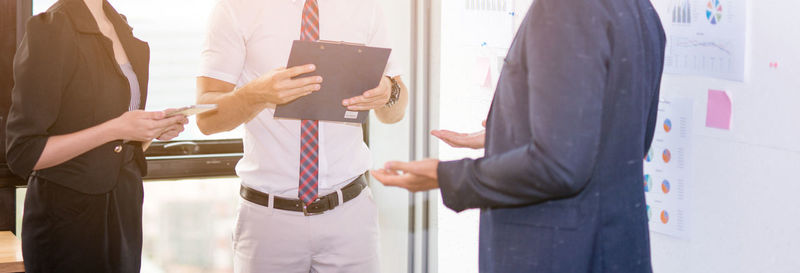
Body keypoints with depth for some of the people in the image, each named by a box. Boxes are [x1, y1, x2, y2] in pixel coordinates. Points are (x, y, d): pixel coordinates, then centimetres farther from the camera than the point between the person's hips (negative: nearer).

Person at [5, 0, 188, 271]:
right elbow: (23, 154, -17)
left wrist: (155, 129, -2)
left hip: (125, 207, 7)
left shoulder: (121, 28, 10)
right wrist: (116, 129, -21)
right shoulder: (49, 29, -14)